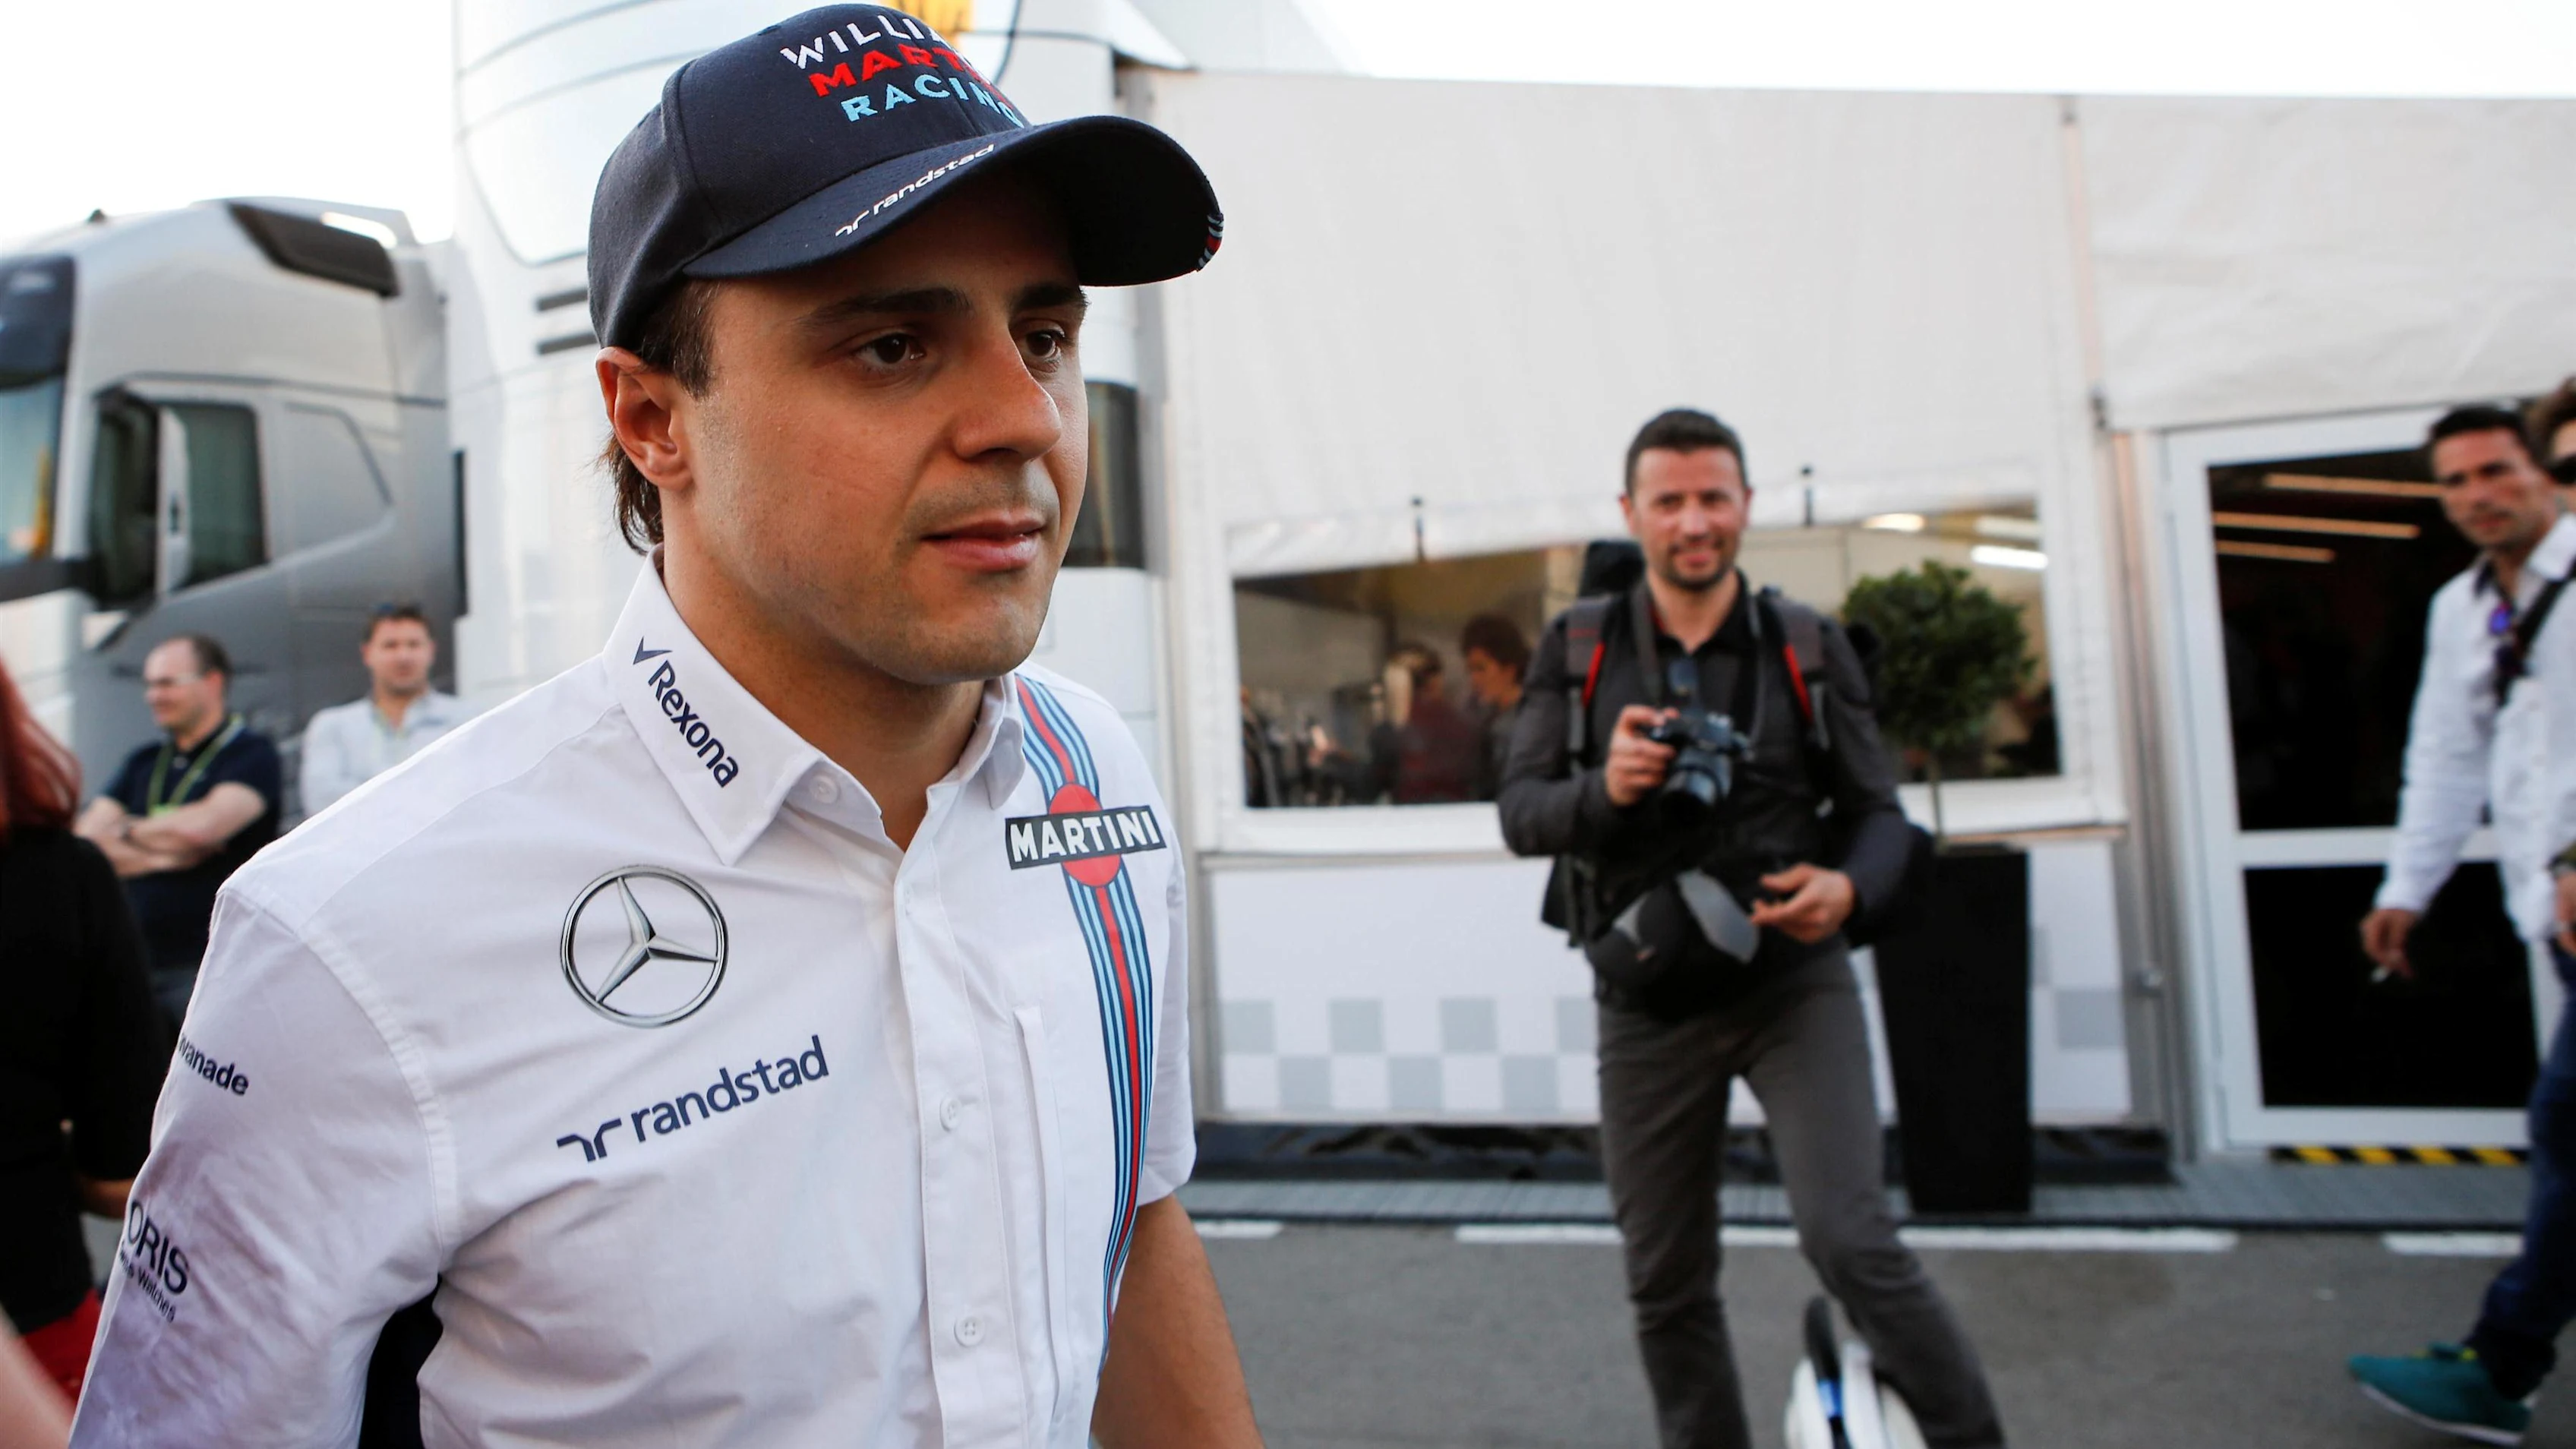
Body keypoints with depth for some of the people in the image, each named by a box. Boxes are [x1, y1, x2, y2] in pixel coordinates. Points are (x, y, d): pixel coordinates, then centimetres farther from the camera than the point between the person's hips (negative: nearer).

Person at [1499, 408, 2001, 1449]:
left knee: (1851, 1239, -17)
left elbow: (1879, 811, 3)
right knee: (1666, 1283, 11)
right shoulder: (1575, 651, 2)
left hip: (1792, 981, -1)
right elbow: (1519, 811, -4)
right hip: (1648, 1000, 2)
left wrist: (1848, 886, -19)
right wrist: (1602, 790, -26)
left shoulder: (1808, 648, 2)